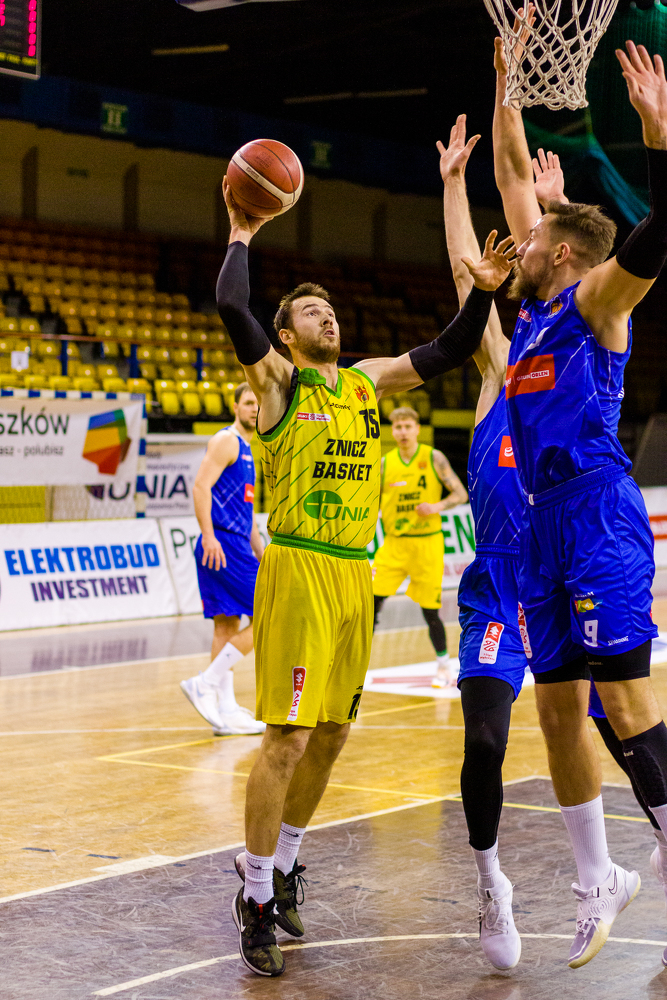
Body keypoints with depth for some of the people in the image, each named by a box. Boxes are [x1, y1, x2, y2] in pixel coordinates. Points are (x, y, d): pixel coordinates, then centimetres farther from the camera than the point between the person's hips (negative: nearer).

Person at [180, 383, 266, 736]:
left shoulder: (248, 450, 22)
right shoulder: (227, 441, -7)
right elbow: (201, 486, -18)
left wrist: (261, 553, 25)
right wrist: (209, 536, -26)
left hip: (235, 546, 9)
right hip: (222, 544, -9)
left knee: (227, 627, 8)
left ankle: (227, 713, 10)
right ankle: (205, 684, -9)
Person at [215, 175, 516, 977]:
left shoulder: (367, 381, 15)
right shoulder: (278, 380, -2)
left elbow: (447, 352, 14)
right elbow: (231, 308, -18)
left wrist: (482, 292, 1)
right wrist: (241, 237, -7)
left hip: (355, 574, 7)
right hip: (297, 570, -6)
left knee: (332, 731, 12)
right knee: (288, 735, -9)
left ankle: (281, 864, 29)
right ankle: (255, 901, 1)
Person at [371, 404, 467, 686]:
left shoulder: (434, 458, -2)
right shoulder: (384, 464, 5)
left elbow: (461, 494, 0)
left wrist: (437, 506, -18)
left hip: (427, 543, -2)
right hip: (394, 543, 2)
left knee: (429, 610, 2)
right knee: (373, 601, -11)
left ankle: (443, 668, 19)